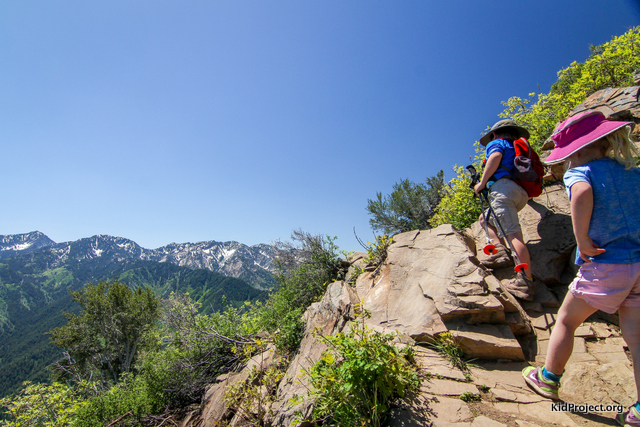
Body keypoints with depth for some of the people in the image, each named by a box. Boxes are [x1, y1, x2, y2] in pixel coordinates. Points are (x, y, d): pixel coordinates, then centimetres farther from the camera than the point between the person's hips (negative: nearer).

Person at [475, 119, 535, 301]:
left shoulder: (495, 143, 16)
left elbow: (496, 156, -7)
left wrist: (482, 183, -6)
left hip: (502, 187, -8)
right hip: (522, 193, 8)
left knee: (513, 233, -18)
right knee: (486, 218, 22)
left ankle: (526, 280, -27)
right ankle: (499, 251, 1)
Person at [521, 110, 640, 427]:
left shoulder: (580, 172, -11)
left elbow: (582, 191, -34)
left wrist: (582, 240, -26)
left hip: (606, 265, -6)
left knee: (566, 320, 11)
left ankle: (548, 378, 24)